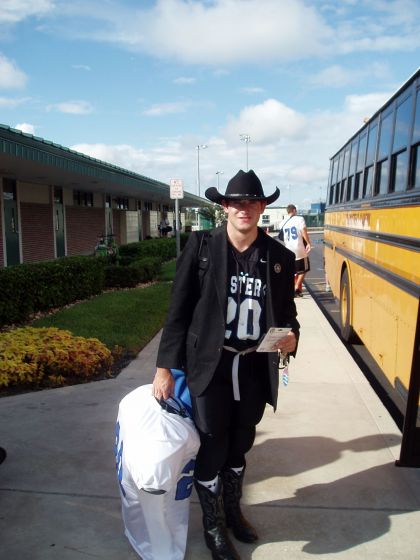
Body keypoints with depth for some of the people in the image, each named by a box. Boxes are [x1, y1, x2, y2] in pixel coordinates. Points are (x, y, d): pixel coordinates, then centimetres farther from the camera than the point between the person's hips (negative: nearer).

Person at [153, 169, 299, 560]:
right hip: (210, 366, -2)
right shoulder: (200, 246, -8)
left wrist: (291, 336, -13)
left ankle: (233, 510, 49)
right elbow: (178, 311, -6)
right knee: (212, 449, 10)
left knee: (239, 446, 21)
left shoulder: (280, 257, -1)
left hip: (255, 368, 3)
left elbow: (287, 311, 9)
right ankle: (213, 526, 37)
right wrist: (164, 366, -7)